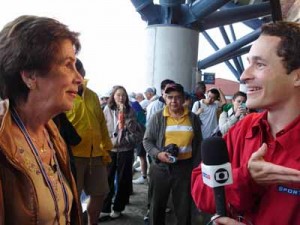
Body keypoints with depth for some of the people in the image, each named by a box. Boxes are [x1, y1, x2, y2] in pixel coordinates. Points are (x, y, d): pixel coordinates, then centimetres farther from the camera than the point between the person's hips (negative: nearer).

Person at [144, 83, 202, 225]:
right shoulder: (157, 118, -2)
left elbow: (198, 145, 9)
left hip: (185, 168, 1)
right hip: (160, 167, 0)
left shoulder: (193, 118, 3)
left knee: (184, 207, 11)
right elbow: (147, 140, 2)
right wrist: (157, 154, -16)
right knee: (157, 205, 13)